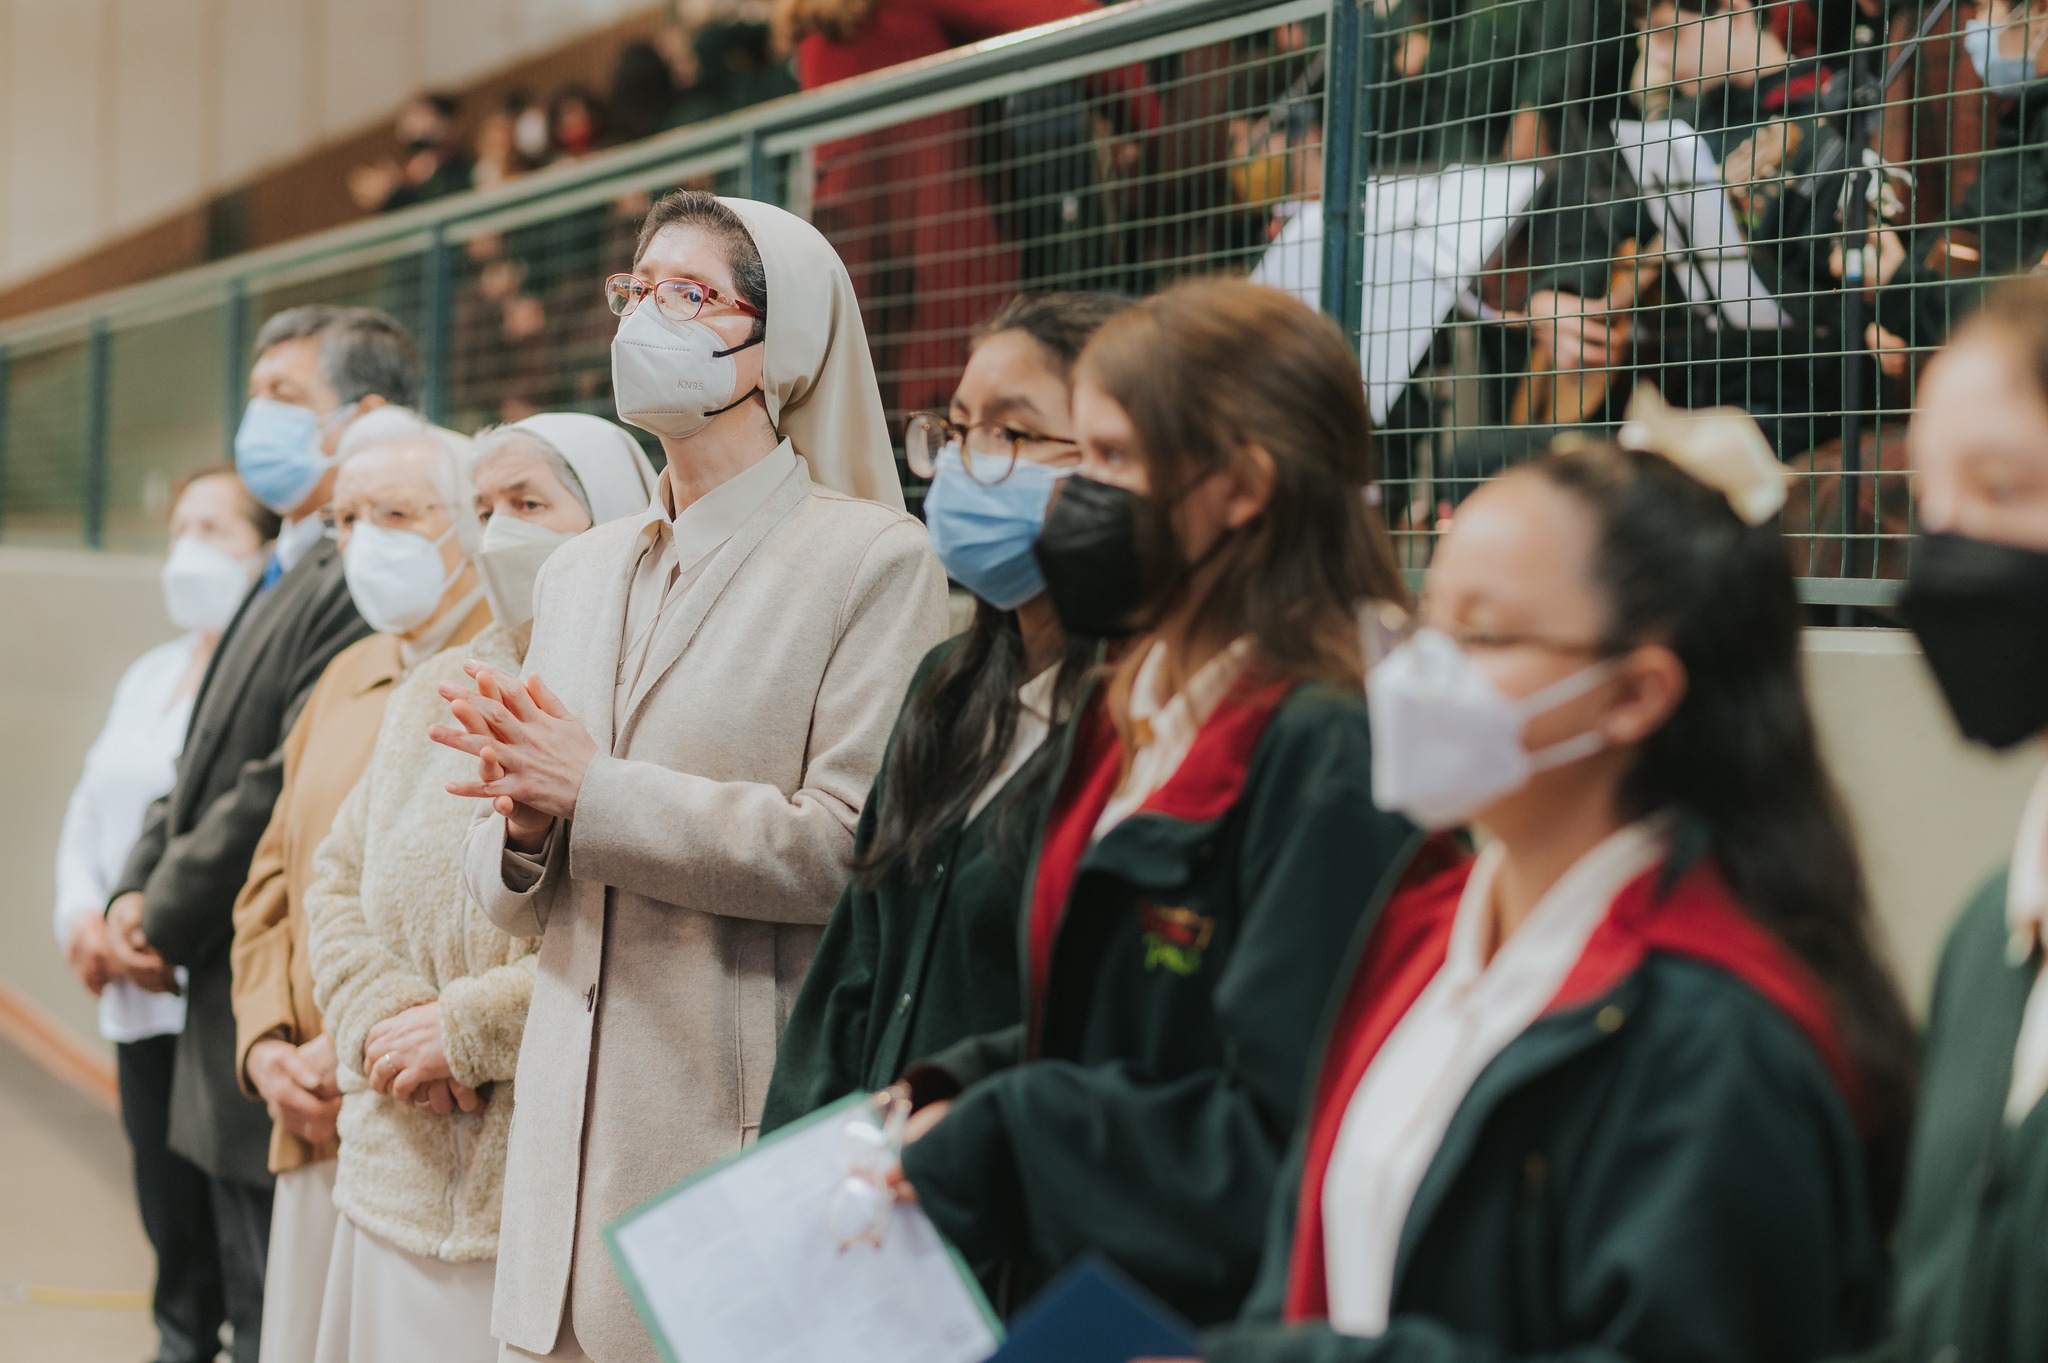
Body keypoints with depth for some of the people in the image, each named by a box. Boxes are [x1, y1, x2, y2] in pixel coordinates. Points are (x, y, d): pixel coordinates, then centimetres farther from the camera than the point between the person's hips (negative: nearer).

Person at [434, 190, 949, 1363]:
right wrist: (524, 834, -5)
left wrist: (597, 798, -14)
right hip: (577, 1123, 6)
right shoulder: (582, 573, 17)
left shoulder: (878, 560, -4)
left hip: (751, 1124, -6)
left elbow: (851, 848, -15)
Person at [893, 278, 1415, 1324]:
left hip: (1216, 1323, -8)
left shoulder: (1329, 755, -18)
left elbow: (1287, 1139, -21)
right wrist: (941, 1099, 2)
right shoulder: (1135, 712, 10)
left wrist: (988, 1138, -16)